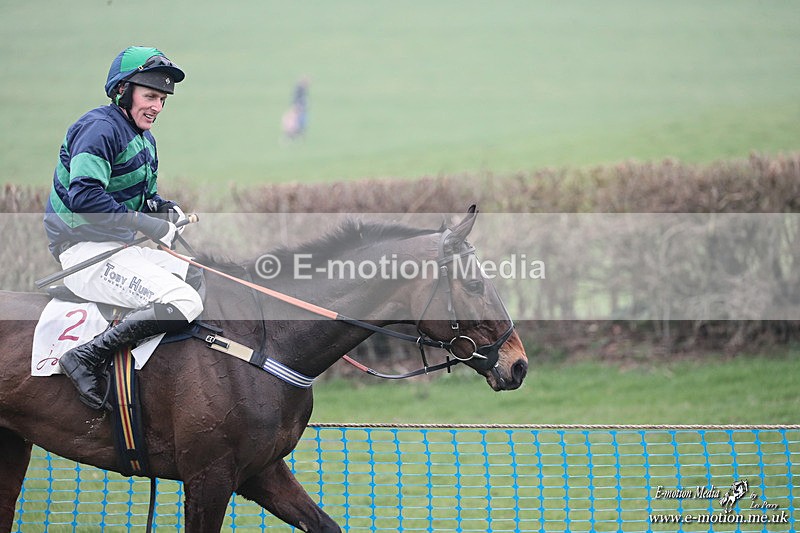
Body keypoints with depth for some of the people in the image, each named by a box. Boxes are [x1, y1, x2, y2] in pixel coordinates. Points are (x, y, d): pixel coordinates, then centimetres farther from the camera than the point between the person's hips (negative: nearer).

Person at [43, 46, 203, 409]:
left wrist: (165, 210, 3)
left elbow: (146, 197, 28)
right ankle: (88, 357, -23)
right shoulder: (100, 128, -14)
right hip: (85, 250, -11)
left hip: (119, 249, 11)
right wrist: (149, 224, -25)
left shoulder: (145, 138, 18)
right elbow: (83, 197, -27)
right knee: (184, 303, -25)